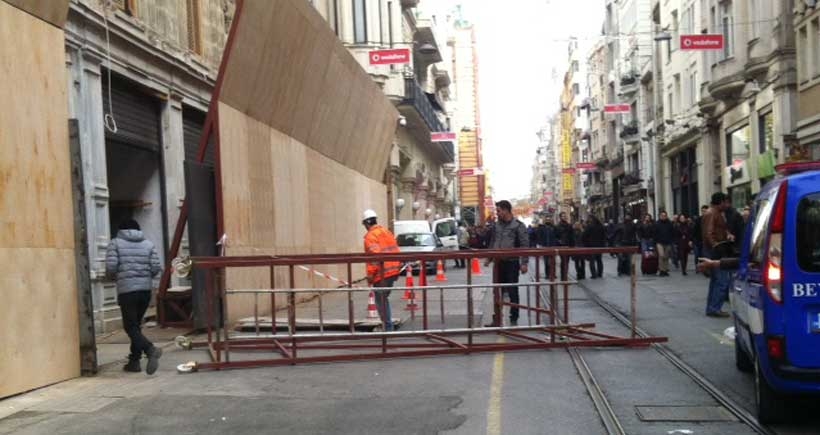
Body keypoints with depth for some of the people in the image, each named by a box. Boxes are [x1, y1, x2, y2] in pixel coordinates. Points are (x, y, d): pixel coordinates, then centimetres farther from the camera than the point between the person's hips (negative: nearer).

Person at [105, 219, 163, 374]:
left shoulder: (115, 243, 2)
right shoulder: (148, 244, 10)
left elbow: (110, 267, -8)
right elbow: (156, 268, 1)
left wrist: (113, 276, 13)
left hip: (126, 290, -4)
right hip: (146, 290, 4)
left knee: (130, 327, -2)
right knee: (136, 325, 17)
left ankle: (150, 349, -26)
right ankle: (134, 361, 19)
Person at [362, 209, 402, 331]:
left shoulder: (371, 236, -10)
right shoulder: (387, 232, 16)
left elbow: (374, 256, -21)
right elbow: (396, 251, 16)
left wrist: (370, 274, -16)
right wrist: (398, 267, 21)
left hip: (382, 274, -8)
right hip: (393, 271, 8)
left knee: (381, 300, 0)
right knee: (384, 298, 20)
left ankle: (388, 327, 0)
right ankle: (388, 324, 23)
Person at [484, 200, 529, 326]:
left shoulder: (519, 226, -8)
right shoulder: (497, 225, 9)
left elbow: (525, 245, -10)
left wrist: (524, 263, -16)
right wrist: (488, 258, 13)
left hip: (512, 263, -5)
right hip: (498, 263, 5)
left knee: (513, 292, 2)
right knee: (497, 292, 9)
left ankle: (514, 320, 12)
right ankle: (497, 319, 17)